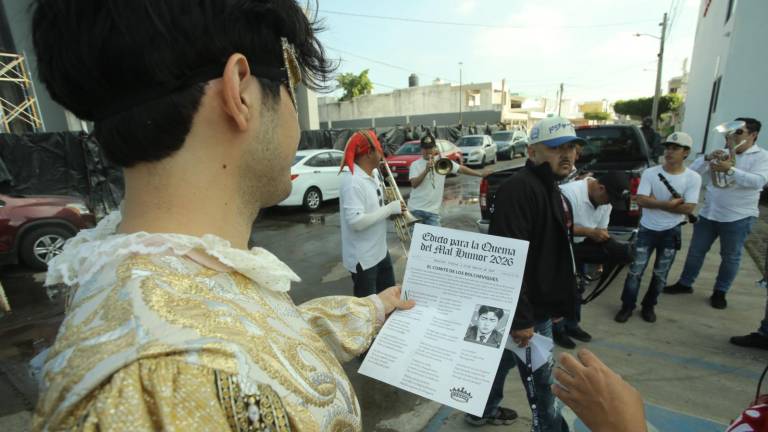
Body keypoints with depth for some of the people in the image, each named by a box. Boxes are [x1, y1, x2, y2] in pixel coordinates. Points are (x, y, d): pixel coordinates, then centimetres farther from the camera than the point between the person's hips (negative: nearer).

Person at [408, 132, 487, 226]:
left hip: (432, 211, 1)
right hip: (415, 209, -1)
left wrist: (480, 174, 7)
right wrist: (426, 170, -21)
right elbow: (414, 184, -12)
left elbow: (461, 169, 8)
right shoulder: (415, 164, 0)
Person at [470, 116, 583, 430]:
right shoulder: (519, 189, -23)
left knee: (503, 359, 25)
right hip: (525, 310, -10)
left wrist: (557, 303, 20)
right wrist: (521, 318, -27)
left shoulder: (552, 190, 11)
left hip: (537, 305, 10)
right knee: (540, 379, 10)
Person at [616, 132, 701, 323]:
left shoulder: (693, 178, -7)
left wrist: (655, 202, -16)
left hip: (671, 232, 1)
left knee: (660, 274, 12)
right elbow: (641, 201, -15)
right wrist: (669, 203, -21)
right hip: (647, 229, -1)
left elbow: (688, 208, -14)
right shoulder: (649, 173, -8)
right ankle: (627, 306, 15)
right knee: (635, 270, 2)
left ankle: (649, 306, 29)